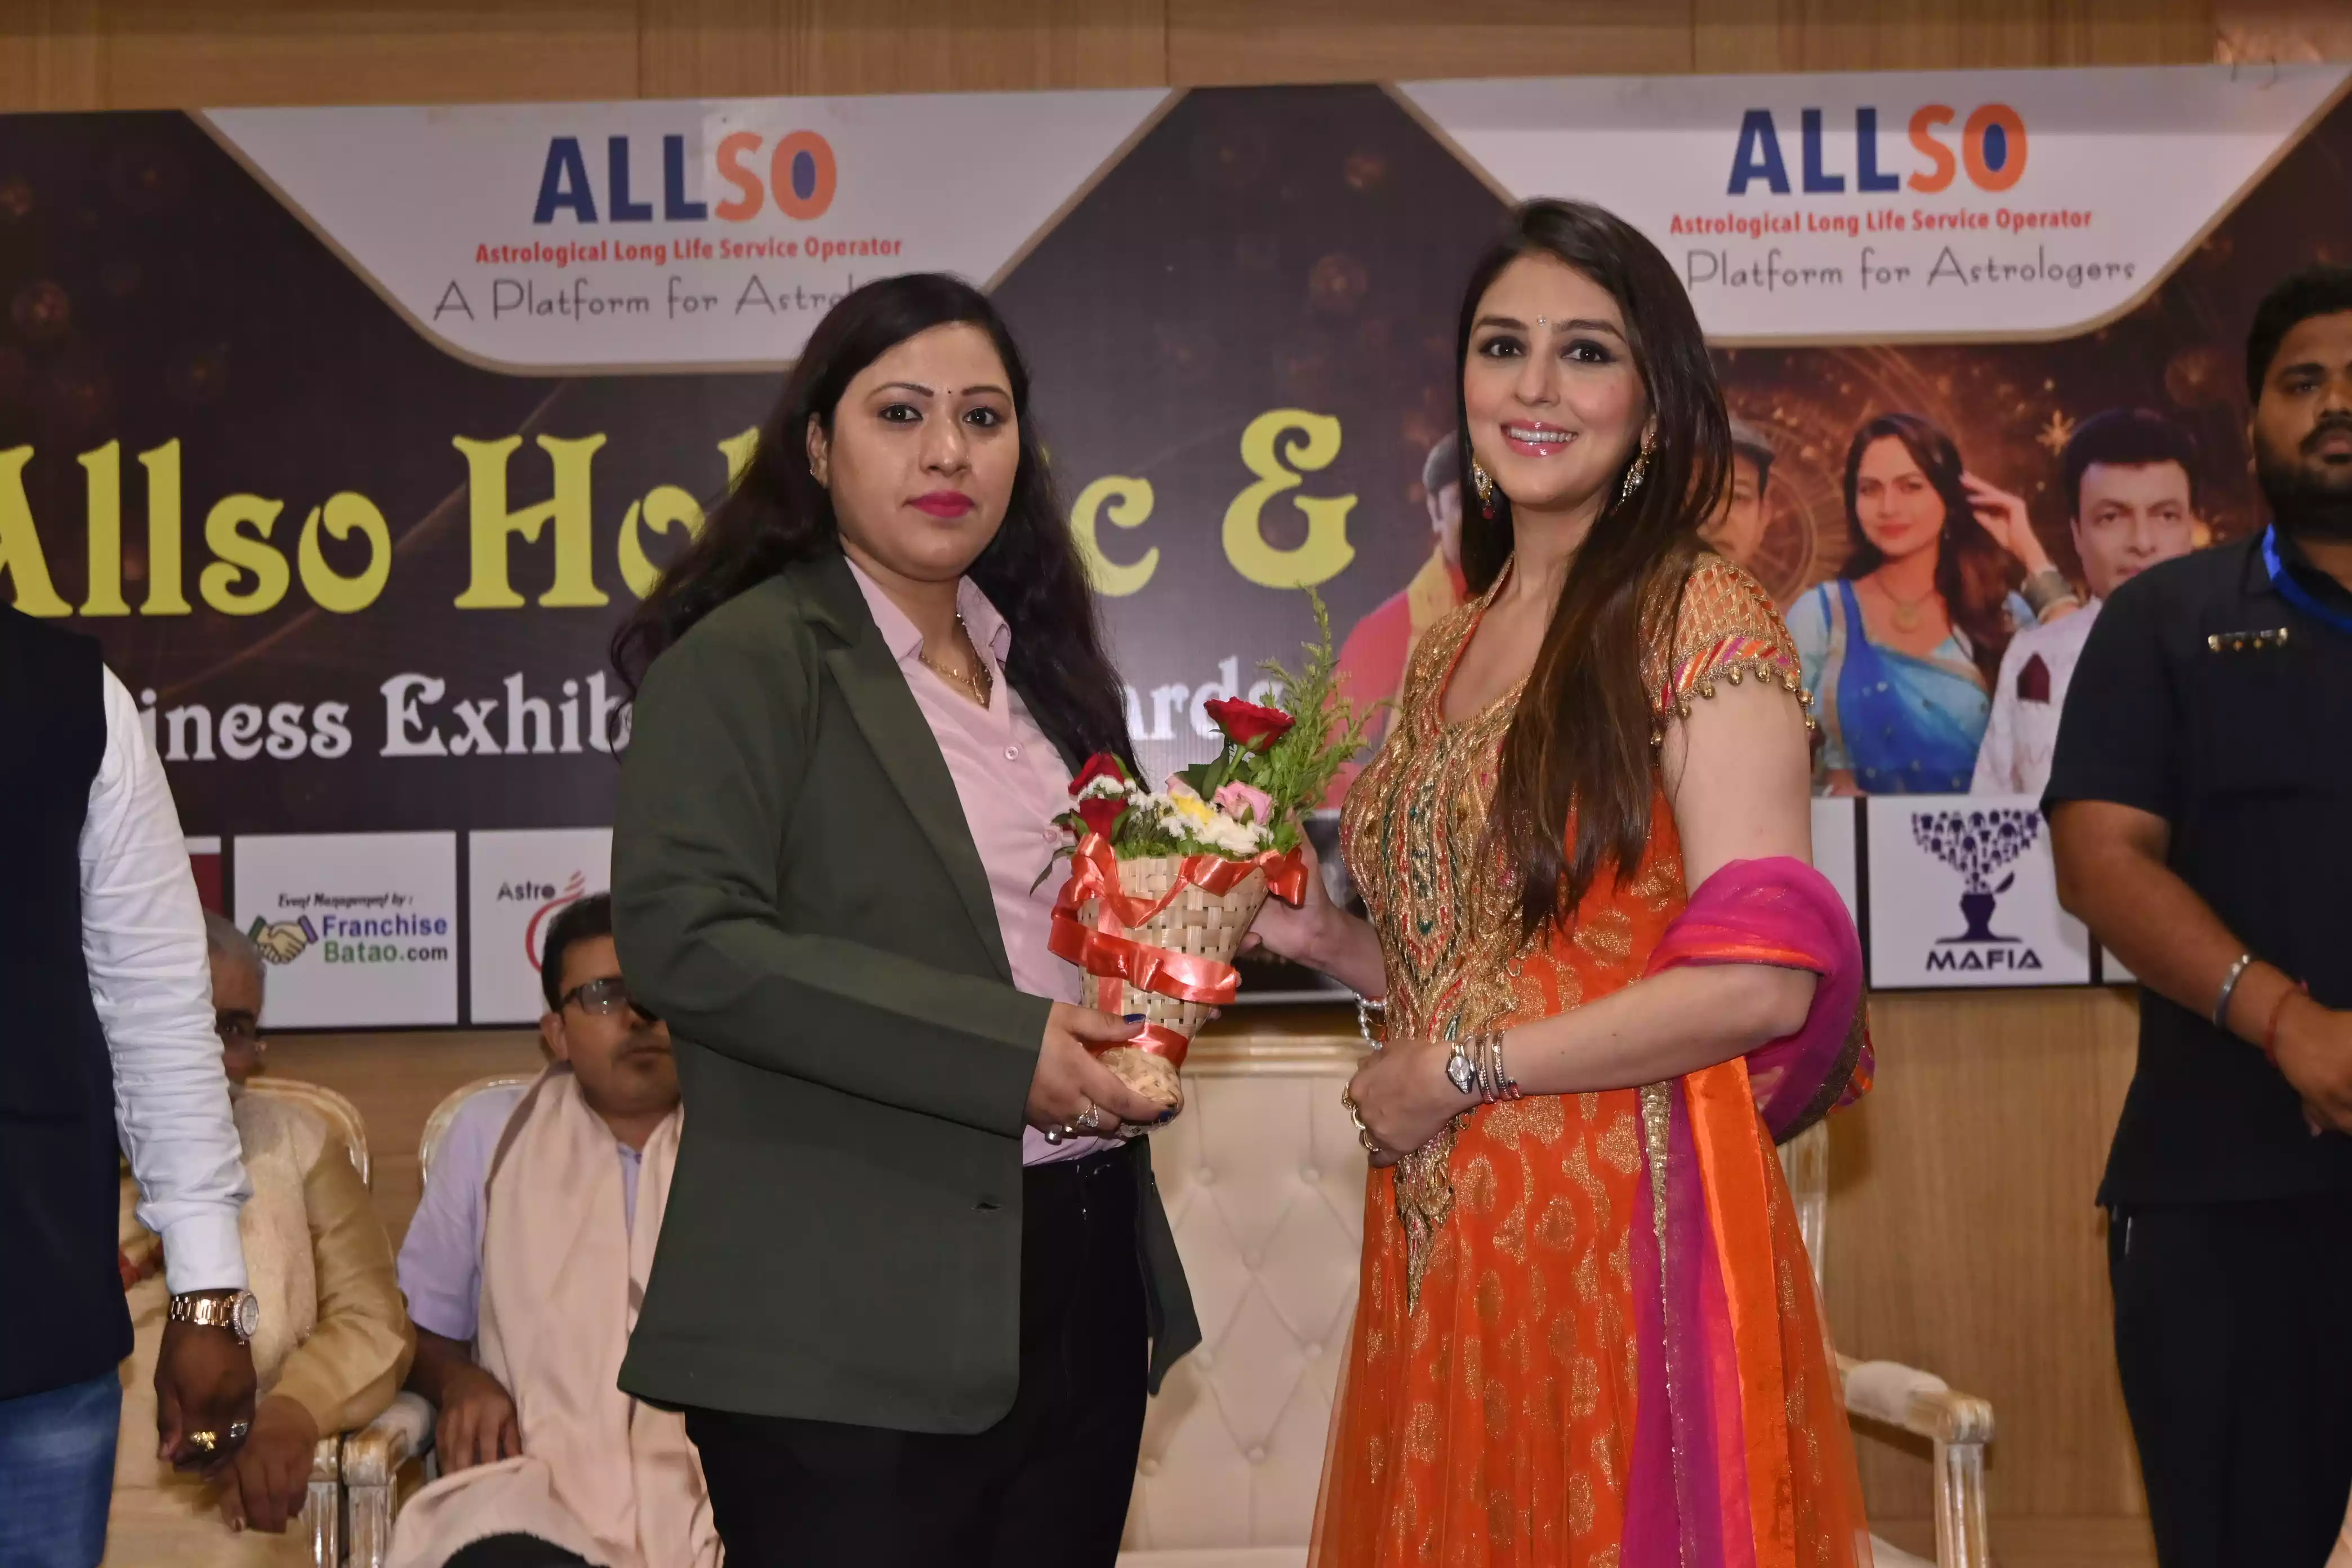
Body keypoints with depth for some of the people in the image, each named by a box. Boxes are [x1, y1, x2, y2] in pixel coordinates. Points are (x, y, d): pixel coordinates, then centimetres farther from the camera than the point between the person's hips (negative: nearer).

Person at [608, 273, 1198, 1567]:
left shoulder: (1041, 663, 16)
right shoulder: (744, 659, -6)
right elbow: (683, 937, -18)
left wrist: (1124, 1047, 4)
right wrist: (1002, 1051, -19)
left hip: (1084, 1281, 7)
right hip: (853, 1324, -7)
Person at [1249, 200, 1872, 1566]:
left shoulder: (1698, 619, -9)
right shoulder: (1452, 648, 13)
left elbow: (1763, 979, -17)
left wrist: (1458, 1073, -11)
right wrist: (1327, 939, 4)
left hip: (1626, 1225, -6)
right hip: (1443, 1235, 7)